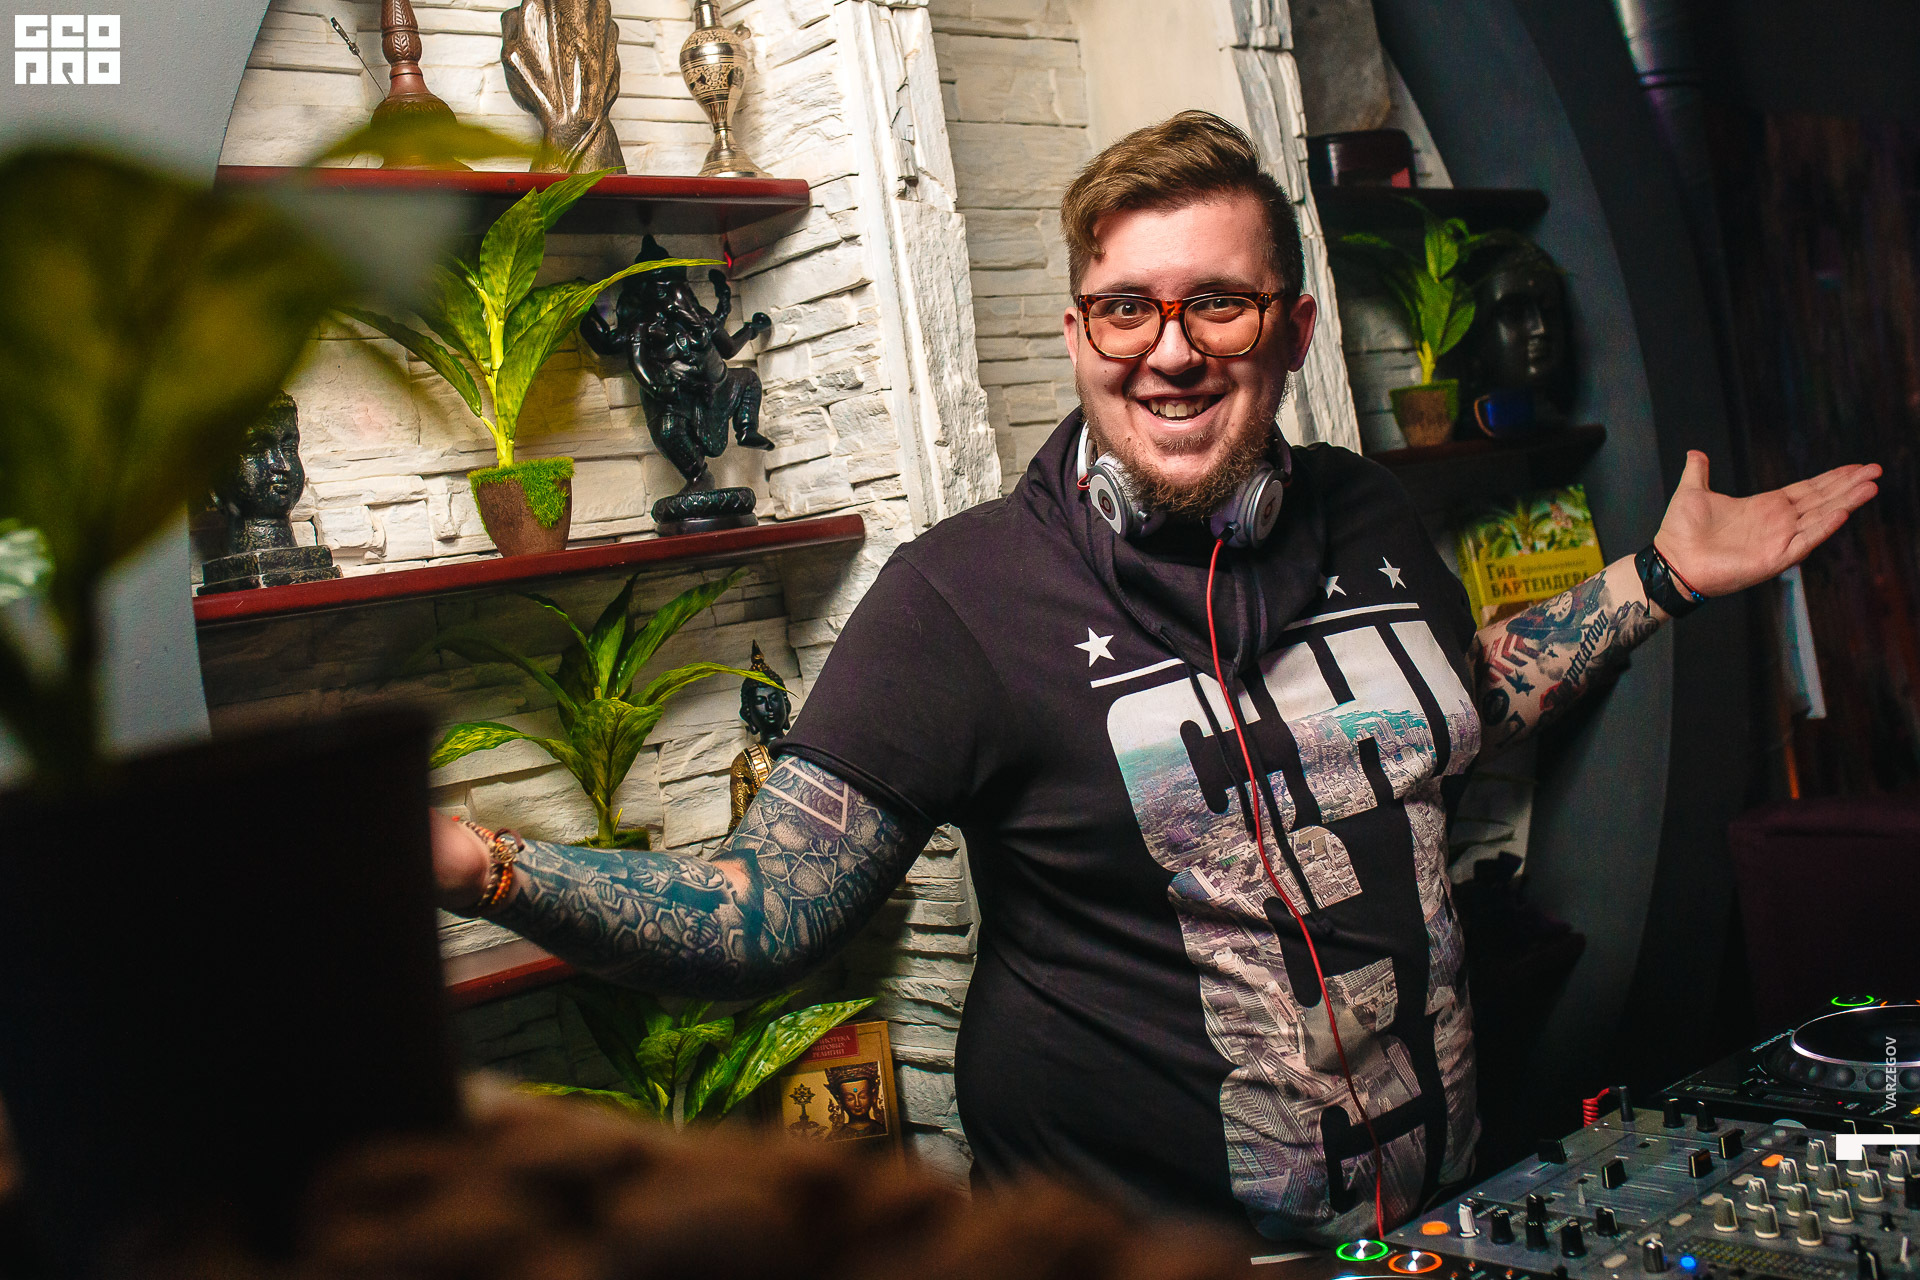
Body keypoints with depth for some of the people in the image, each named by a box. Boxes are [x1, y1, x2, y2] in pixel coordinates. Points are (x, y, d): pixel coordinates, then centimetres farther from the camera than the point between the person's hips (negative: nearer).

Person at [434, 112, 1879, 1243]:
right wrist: (477, 866, -34)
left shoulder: (1365, 514, -1)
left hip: (1434, 1197, 6)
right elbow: (768, 914, -21)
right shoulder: (962, 593, -17)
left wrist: (1662, 577, 15)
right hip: (1132, 1226, -5)